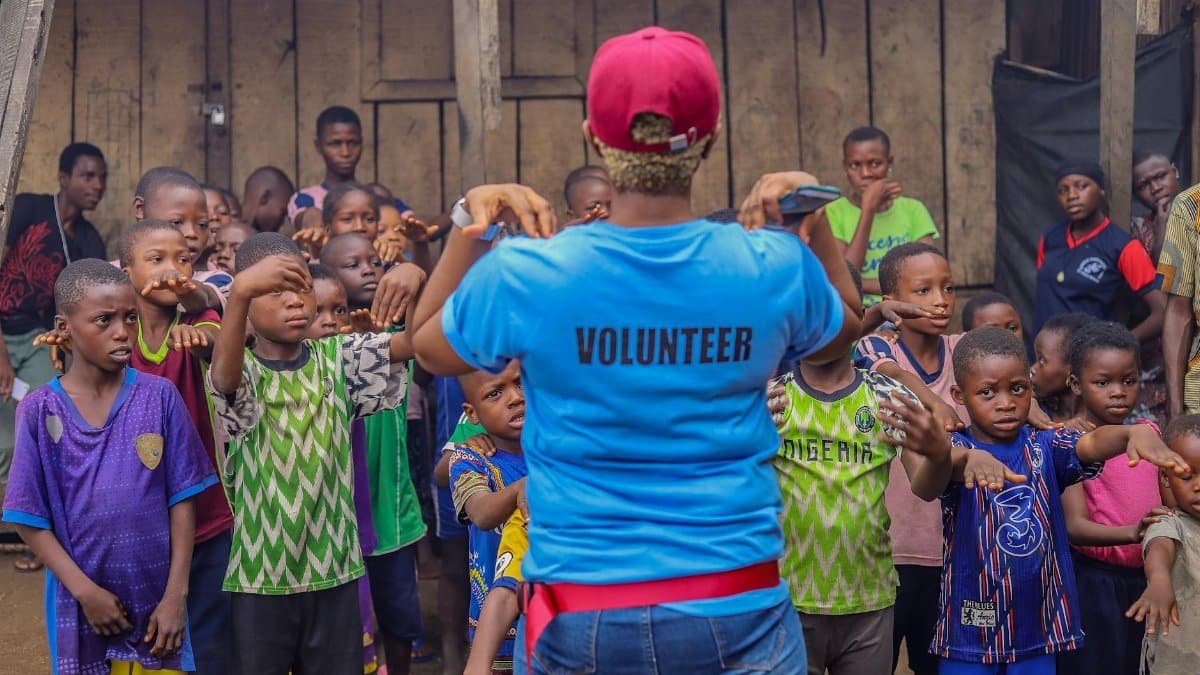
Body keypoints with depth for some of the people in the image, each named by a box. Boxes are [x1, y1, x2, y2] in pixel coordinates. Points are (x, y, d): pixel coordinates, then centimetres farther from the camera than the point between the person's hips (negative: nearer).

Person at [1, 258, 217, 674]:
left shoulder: (159, 397, -5)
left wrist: (175, 594, -6)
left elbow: (182, 501, -2)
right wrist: (85, 591, -10)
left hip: (154, 600, 0)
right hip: (80, 602, 0)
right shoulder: (40, 411, -5)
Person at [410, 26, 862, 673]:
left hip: (579, 614, 0)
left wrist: (469, 225, 7)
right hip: (737, 608, 0)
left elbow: (429, 347, 8)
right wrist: (815, 220, 10)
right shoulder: (774, 267, -10)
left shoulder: (525, 274, -13)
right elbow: (842, 333, 14)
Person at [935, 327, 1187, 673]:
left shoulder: (1045, 446, 0)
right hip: (972, 623, -2)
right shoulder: (958, 446, -8)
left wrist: (1135, 431, -42)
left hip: (1038, 622, 2)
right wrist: (970, 459, -55)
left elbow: (1091, 443, -19)